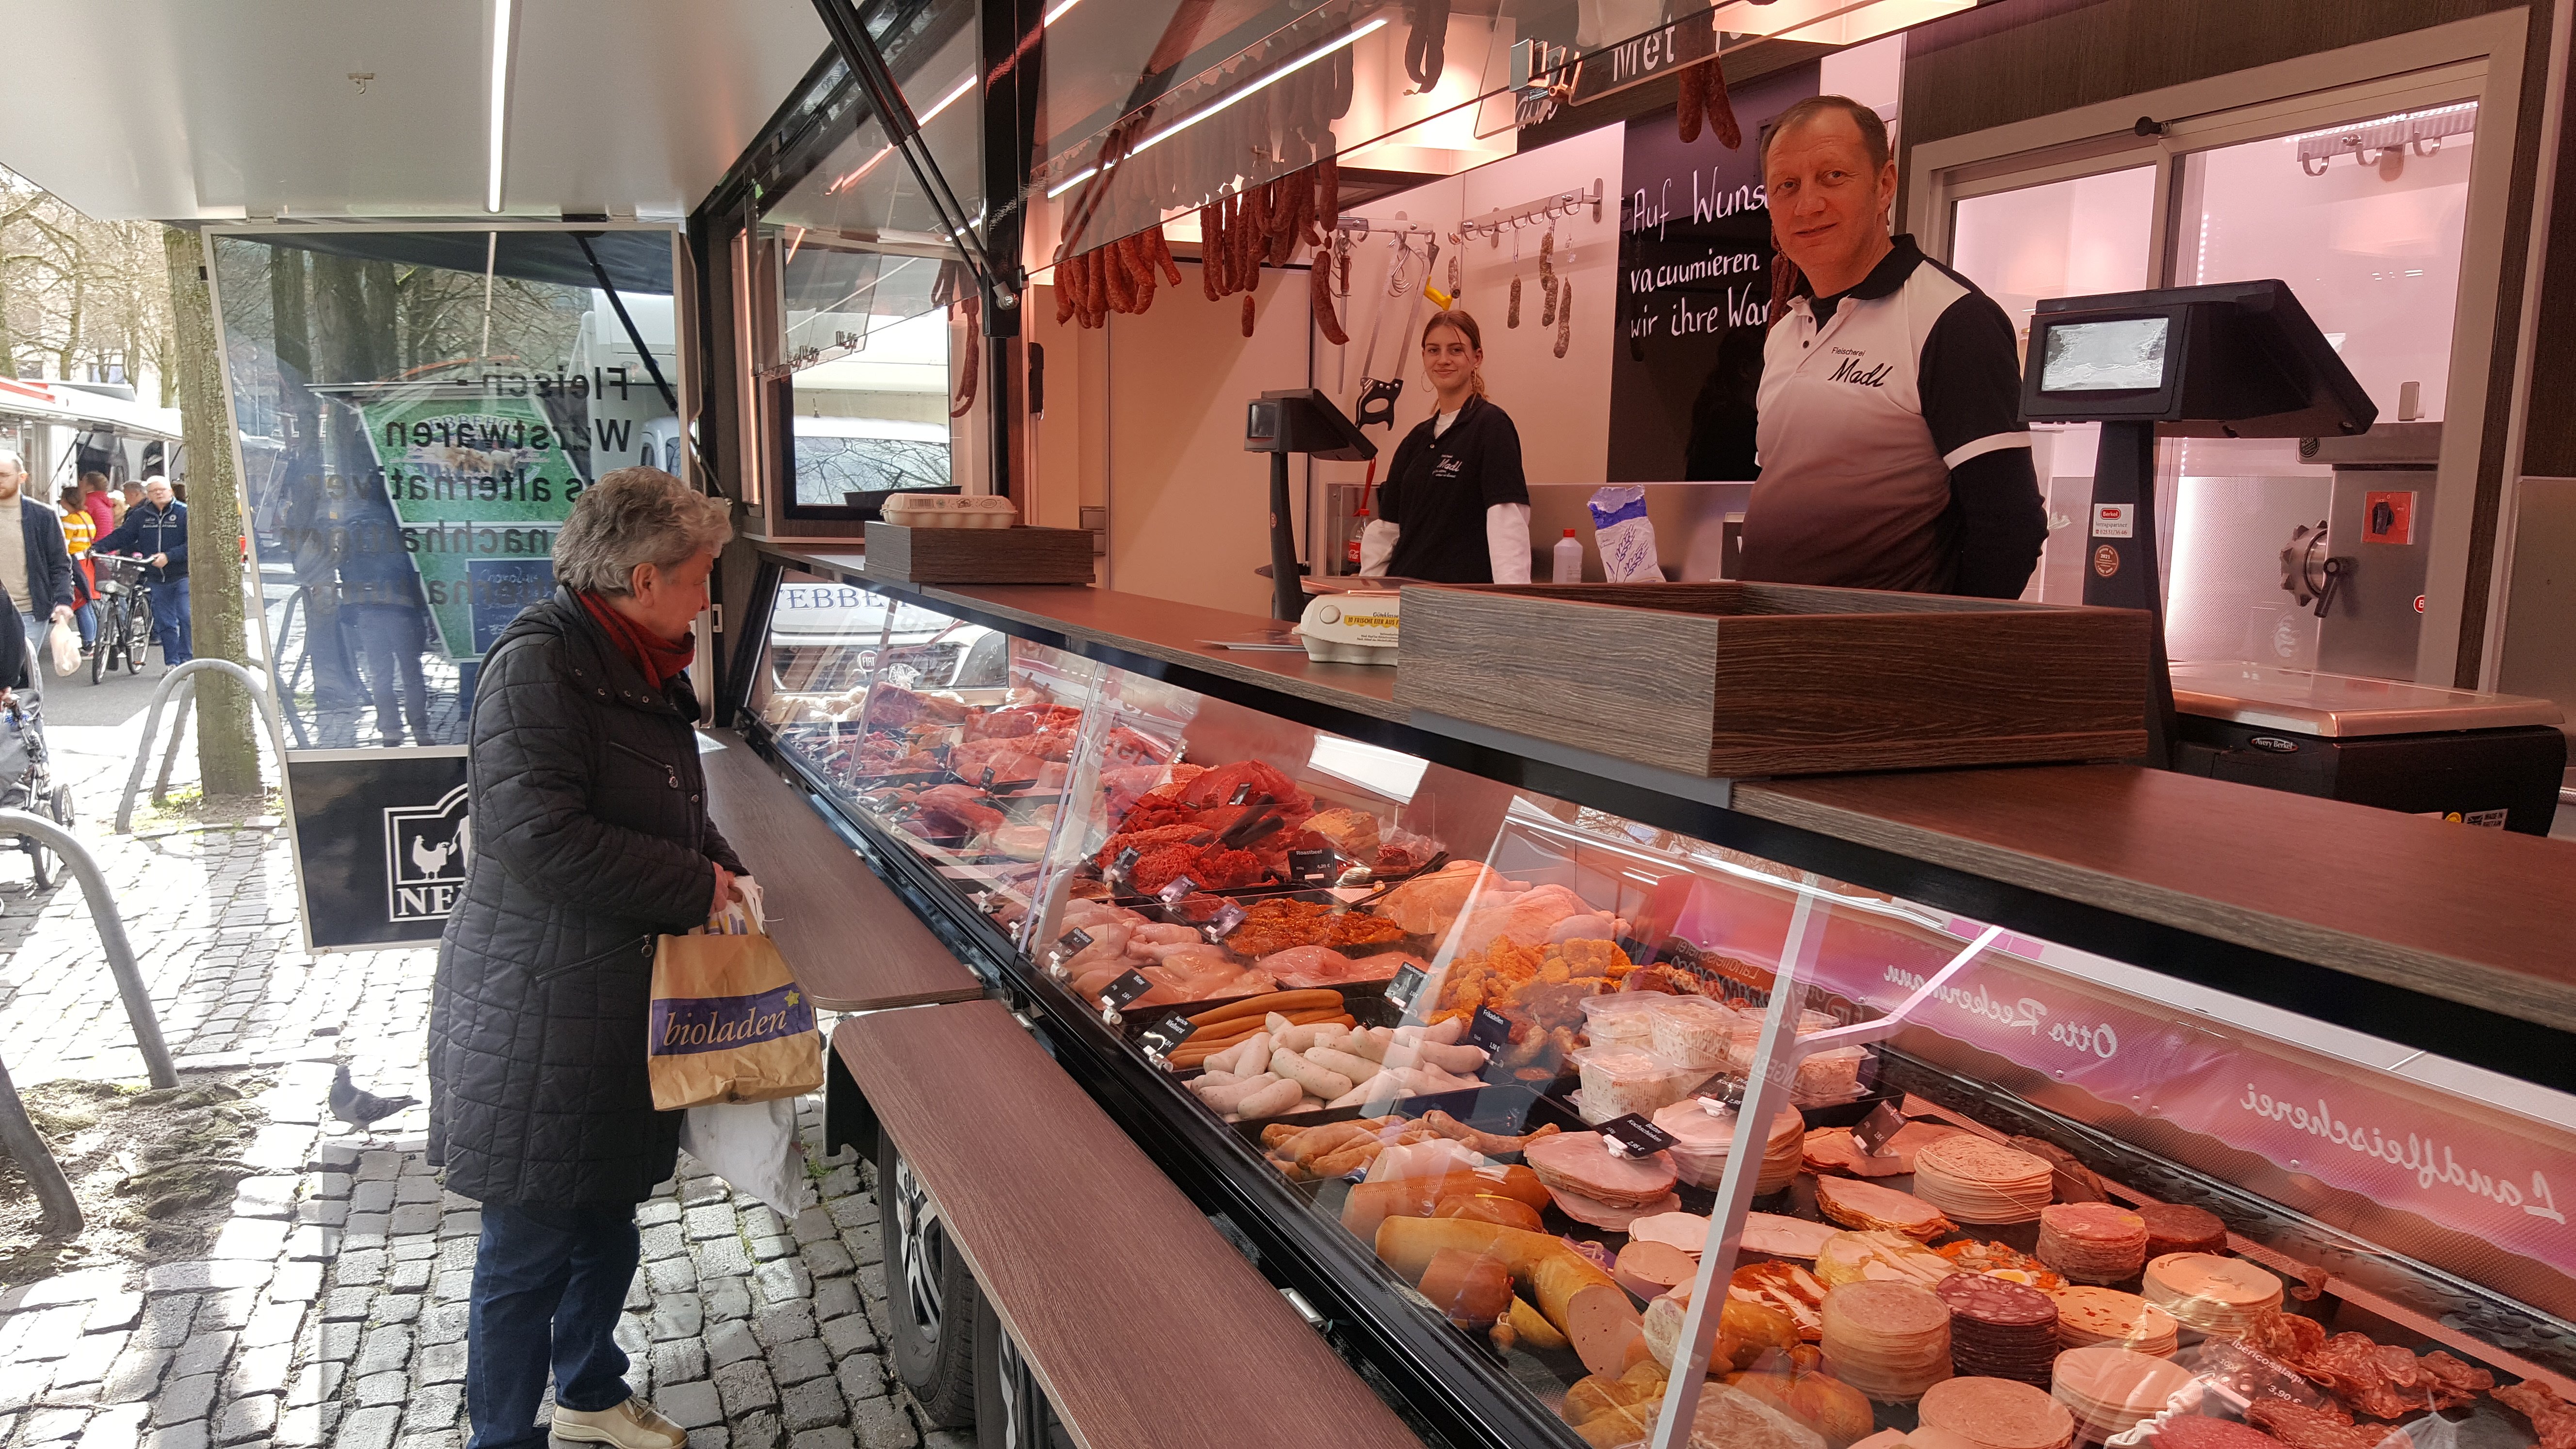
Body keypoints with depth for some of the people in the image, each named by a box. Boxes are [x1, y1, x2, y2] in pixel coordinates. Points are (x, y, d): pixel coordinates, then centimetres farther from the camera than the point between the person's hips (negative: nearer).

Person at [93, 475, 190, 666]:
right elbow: (122, 535, 5)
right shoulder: (140, 516, 10)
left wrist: (169, 556, -22)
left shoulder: (184, 513, -4)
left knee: (186, 618, -11)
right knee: (164, 623, 7)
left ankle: (186, 660, -4)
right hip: (156, 579, 5)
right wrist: (98, 547, -9)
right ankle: (172, 663, 13)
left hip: (182, 576, -5)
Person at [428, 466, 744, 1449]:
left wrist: (720, 871, 6)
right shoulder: (536, 663, -18)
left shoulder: (643, 667, 11)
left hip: (624, 997, 9)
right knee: (528, 1250, 4)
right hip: (538, 1016, -9)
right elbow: (542, 836, -28)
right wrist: (695, 886, -19)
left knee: (608, 1220, 22)